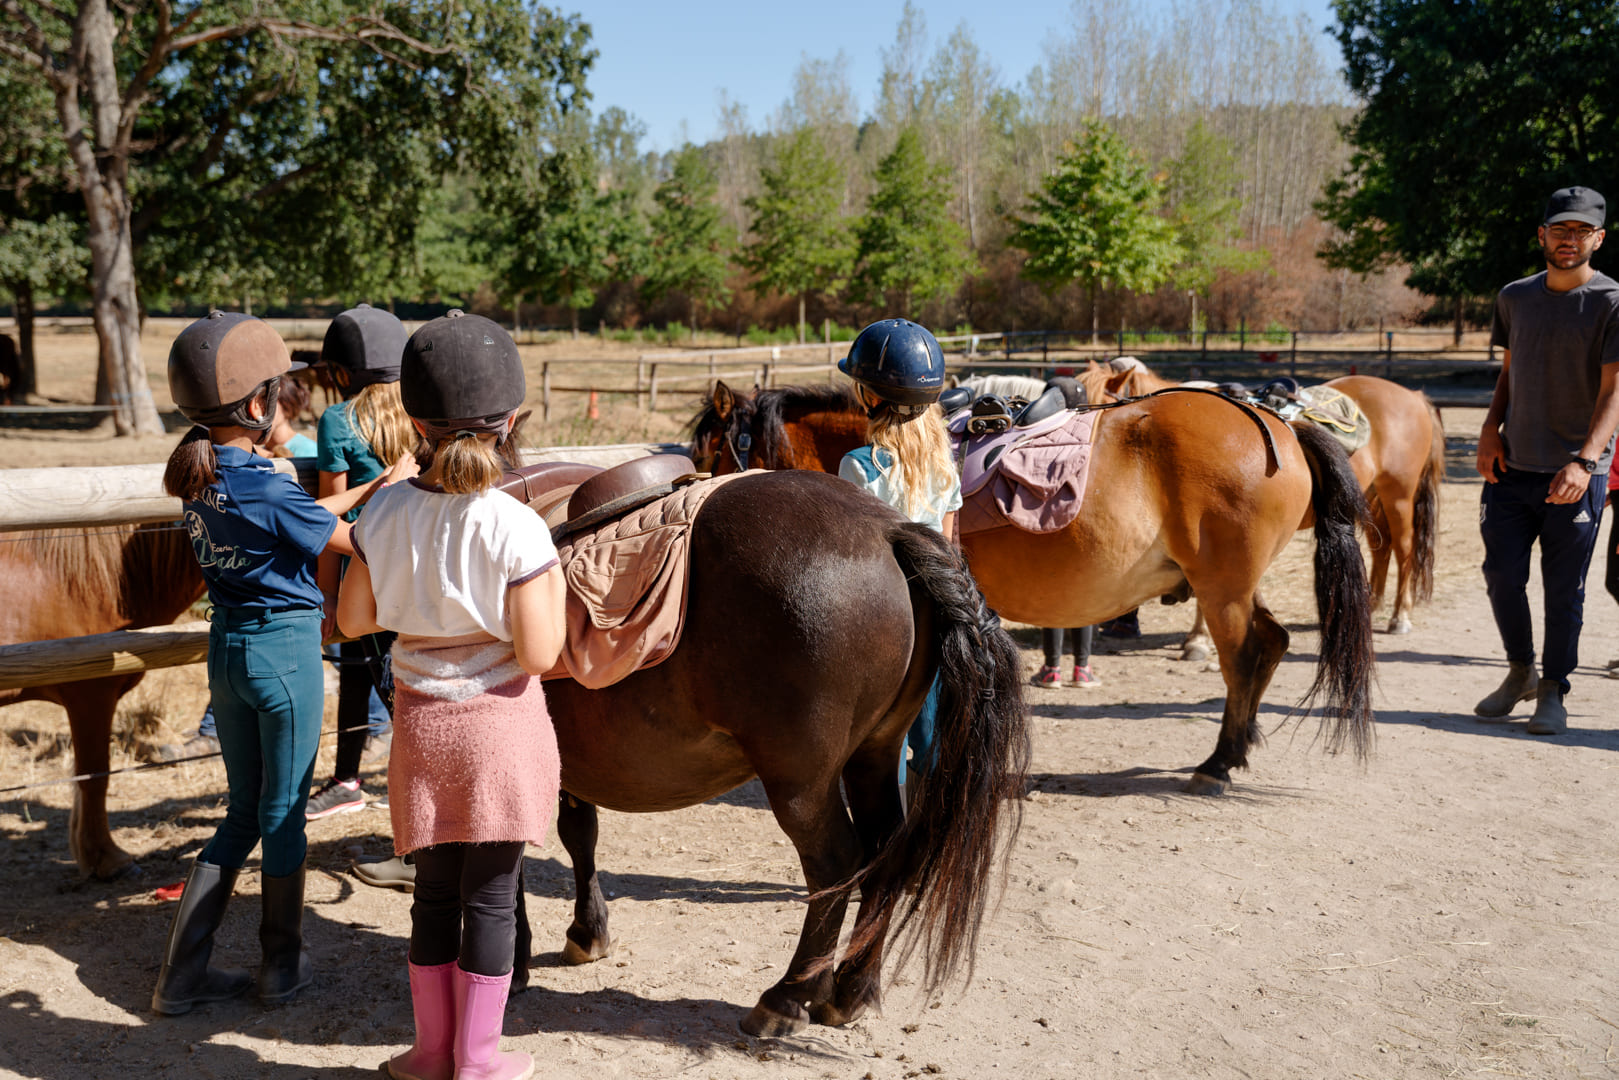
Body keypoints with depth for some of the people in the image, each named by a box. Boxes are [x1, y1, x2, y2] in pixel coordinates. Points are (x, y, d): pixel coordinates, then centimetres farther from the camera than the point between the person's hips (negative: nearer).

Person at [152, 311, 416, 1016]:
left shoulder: (200, 476, 3)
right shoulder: (265, 488, -22)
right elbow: (350, 539, -10)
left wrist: (372, 485, 17)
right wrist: (393, 488, 5)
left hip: (227, 647, 8)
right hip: (285, 648, -7)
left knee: (244, 811, 18)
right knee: (283, 810, 9)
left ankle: (181, 974, 20)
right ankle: (282, 966, 24)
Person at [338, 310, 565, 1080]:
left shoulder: (386, 514, -7)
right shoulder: (516, 528, -18)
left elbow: (353, 619, 3)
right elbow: (539, 655, -18)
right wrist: (552, 584, -3)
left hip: (421, 722, 4)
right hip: (500, 723, -3)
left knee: (435, 889, 17)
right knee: (491, 896, 10)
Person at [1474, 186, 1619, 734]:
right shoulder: (1514, 297, 9)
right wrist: (1491, 429, 4)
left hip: (1575, 473, -4)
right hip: (1512, 464, 4)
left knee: (1565, 588, 3)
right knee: (1502, 574, 6)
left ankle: (1553, 690, 18)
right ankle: (1521, 671, 28)